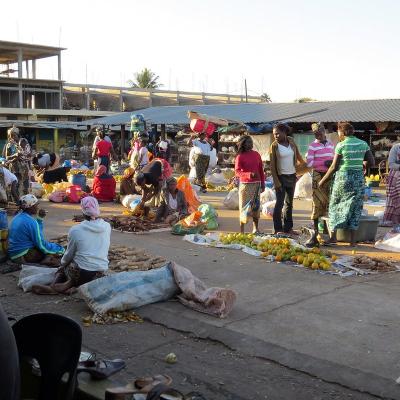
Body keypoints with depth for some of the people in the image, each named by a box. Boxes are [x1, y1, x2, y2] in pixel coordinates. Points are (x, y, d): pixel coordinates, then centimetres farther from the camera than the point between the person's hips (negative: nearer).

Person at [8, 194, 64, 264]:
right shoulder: (30, 221, -20)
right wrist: (60, 249, -7)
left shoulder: (18, 217, 8)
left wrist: (39, 219, 8)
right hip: (23, 256, -9)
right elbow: (41, 244, -17)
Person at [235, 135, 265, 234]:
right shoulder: (240, 157, -5)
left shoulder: (256, 154, 7)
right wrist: (250, 174, -26)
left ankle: (255, 228, 18)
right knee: (244, 206, -3)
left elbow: (261, 170, 12)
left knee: (256, 205, 8)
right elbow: (237, 172, -13)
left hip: (256, 184, 4)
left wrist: (262, 184, 11)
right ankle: (242, 230, 2)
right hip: (245, 184, -4)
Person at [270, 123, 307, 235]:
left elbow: (297, 155, 20)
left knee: (289, 203, 12)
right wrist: (276, 181, -17)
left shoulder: (291, 142, 2)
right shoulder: (274, 146, -9)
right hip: (281, 177, -5)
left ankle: (288, 228, 20)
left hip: (292, 176, 5)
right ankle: (278, 229, -3)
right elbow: (272, 165, -11)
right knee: (280, 203, -6)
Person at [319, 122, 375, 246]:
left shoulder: (341, 145, -8)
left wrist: (323, 180, 2)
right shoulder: (363, 144, 3)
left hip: (343, 177, -3)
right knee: (355, 208, 10)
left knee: (336, 206, 12)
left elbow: (334, 167, -8)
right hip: (358, 178, 3)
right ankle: (352, 240, 9)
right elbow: (372, 163, 3)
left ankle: (333, 237, 9)